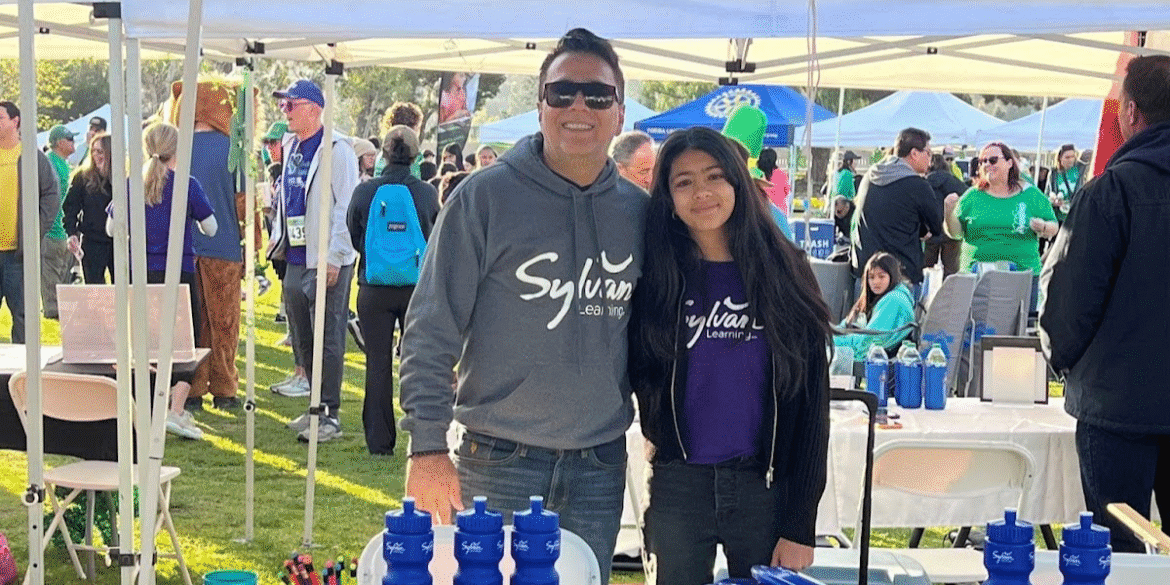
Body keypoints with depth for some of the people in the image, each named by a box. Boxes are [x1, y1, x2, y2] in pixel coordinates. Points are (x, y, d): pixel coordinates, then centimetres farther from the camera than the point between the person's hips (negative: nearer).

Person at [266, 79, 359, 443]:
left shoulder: (337, 149, -11)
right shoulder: (291, 146, 15)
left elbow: (346, 206, -15)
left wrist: (334, 258, -18)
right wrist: (277, 236, 15)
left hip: (326, 263, -9)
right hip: (295, 260, 9)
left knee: (328, 341, -5)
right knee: (303, 341, 14)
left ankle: (331, 416, 1)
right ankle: (318, 408, 25)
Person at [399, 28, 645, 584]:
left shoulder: (638, 210, 5)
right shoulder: (485, 196, -6)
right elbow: (431, 331, -7)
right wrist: (427, 447, -13)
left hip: (601, 464, 4)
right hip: (499, 460, -3)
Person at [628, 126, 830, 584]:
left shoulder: (783, 271, -1)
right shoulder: (657, 276, 1)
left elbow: (811, 403, -2)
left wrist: (800, 526, -5)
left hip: (766, 489, 0)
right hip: (678, 489, 1)